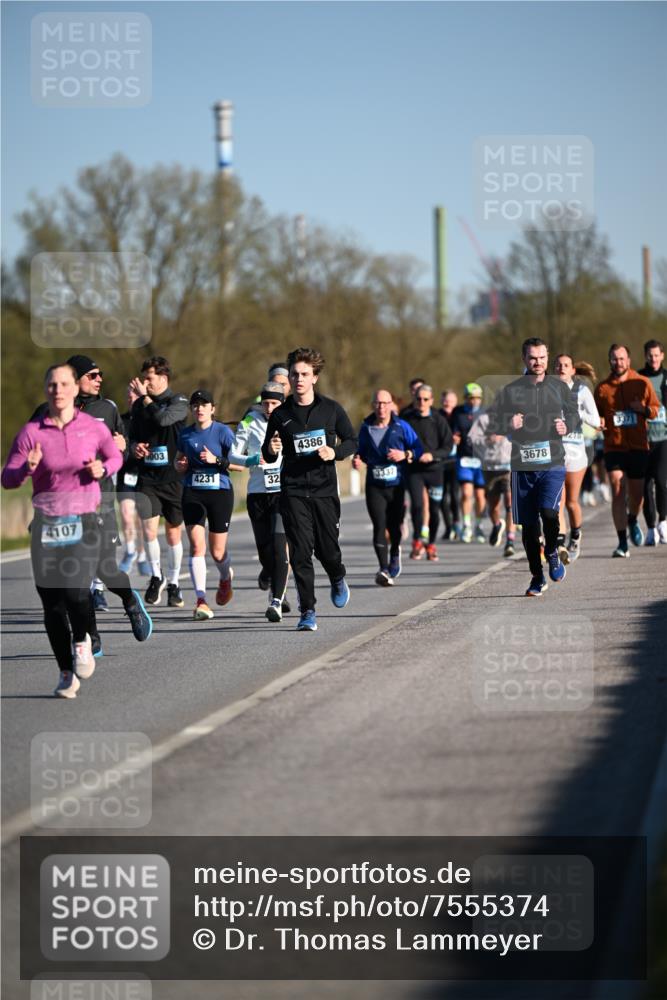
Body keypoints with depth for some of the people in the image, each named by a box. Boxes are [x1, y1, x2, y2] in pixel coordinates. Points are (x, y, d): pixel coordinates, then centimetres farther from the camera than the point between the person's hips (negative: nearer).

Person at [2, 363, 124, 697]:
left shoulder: (94, 427, 2)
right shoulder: (31, 432, -1)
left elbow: (115, 456, 20)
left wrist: (102, 468, -1)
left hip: (84, 521, -1)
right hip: (46, 524, 1)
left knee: (75, 591, -19)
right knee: (52, 602, 1)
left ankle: (81, 641, 16)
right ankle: (66, 674, 17)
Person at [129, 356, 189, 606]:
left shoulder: (178, 402, -5)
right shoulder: (139, 405, 9)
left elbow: (163, 419, -24)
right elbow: (133, 435, 21)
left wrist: (145, 397, -14)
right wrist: (134, 446, -1)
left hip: (172, 476, -3)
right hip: (147, 476, 3)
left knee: (173, 532, 5)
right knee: (149, 529, -11)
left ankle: (173, 583, 20)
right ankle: (156, 576, 10)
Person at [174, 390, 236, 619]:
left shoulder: (223, 432, -3)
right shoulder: (185, 434, 9)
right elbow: (178, 462, 22)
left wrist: (216, 460, -19)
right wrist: (180, 465, -1)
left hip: (220, 492, -2)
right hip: (193, 494, 2)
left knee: (217, 552, 5)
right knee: (196, 546, -13)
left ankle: (226, 577, 41)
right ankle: (201, 600, -16)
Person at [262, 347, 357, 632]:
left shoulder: (331, 409, 2)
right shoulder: (280, 415, 5)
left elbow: (351, 441, 11)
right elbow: (268, 456, 13)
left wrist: (334, 452, -9)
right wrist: (270, 450, -11)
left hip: (325, 490, 0)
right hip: (292, 491, 0)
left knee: (327, 549, 3)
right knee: (300, 552, -8)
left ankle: (338, 580, 38)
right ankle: (307, 612, -3)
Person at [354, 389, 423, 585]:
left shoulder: (402, 427, -1)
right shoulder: (366, 428, 4)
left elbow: (418, 449, 3)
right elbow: (362, 451, 17)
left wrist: (405, 455, -16)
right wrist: (358, 459, -4)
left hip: (397, 485, 0)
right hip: (374, 486, 0)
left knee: (394, 525, 9)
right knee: (379, 526, -13)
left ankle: (394, 554, 43)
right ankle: (384, 570, -18)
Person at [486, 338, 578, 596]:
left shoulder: (558, 387, 8)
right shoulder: (511, 390, 5)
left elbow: (573, 413, 21)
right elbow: (490, 421, 7)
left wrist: (566, 425, 0)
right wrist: (508, 425, -12)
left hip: (553, 464, -1)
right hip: (522, 466, 1)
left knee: (548, 511, -22)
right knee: (528, 525, 5)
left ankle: (552, 554, 7)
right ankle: (537, 578, 20)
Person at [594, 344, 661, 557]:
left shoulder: (642, 383, 3)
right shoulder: (602, 388, 2)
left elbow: (656, 409, 10)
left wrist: (644, 409, -12)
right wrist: (599, 422, -10)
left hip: (638, 446, 1)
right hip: (614, 447, -1)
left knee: (636, 492, 7)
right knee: (618, 491, -12)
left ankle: (632, 521, 42)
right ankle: (622, 543, -10)